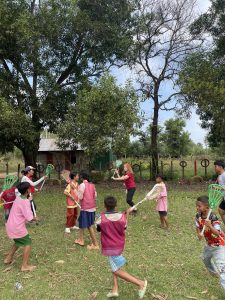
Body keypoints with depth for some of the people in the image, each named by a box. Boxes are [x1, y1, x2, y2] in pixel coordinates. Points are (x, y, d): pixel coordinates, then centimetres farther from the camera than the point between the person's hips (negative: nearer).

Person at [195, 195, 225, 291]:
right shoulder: (198, 216, -15)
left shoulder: (213, 218, -33)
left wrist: (210, 226, -52)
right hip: (210, 243, 8)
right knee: (205, 258, 28)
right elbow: (198, 227, -3)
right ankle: (213, 272, 56)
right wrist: (199, 234, -23)